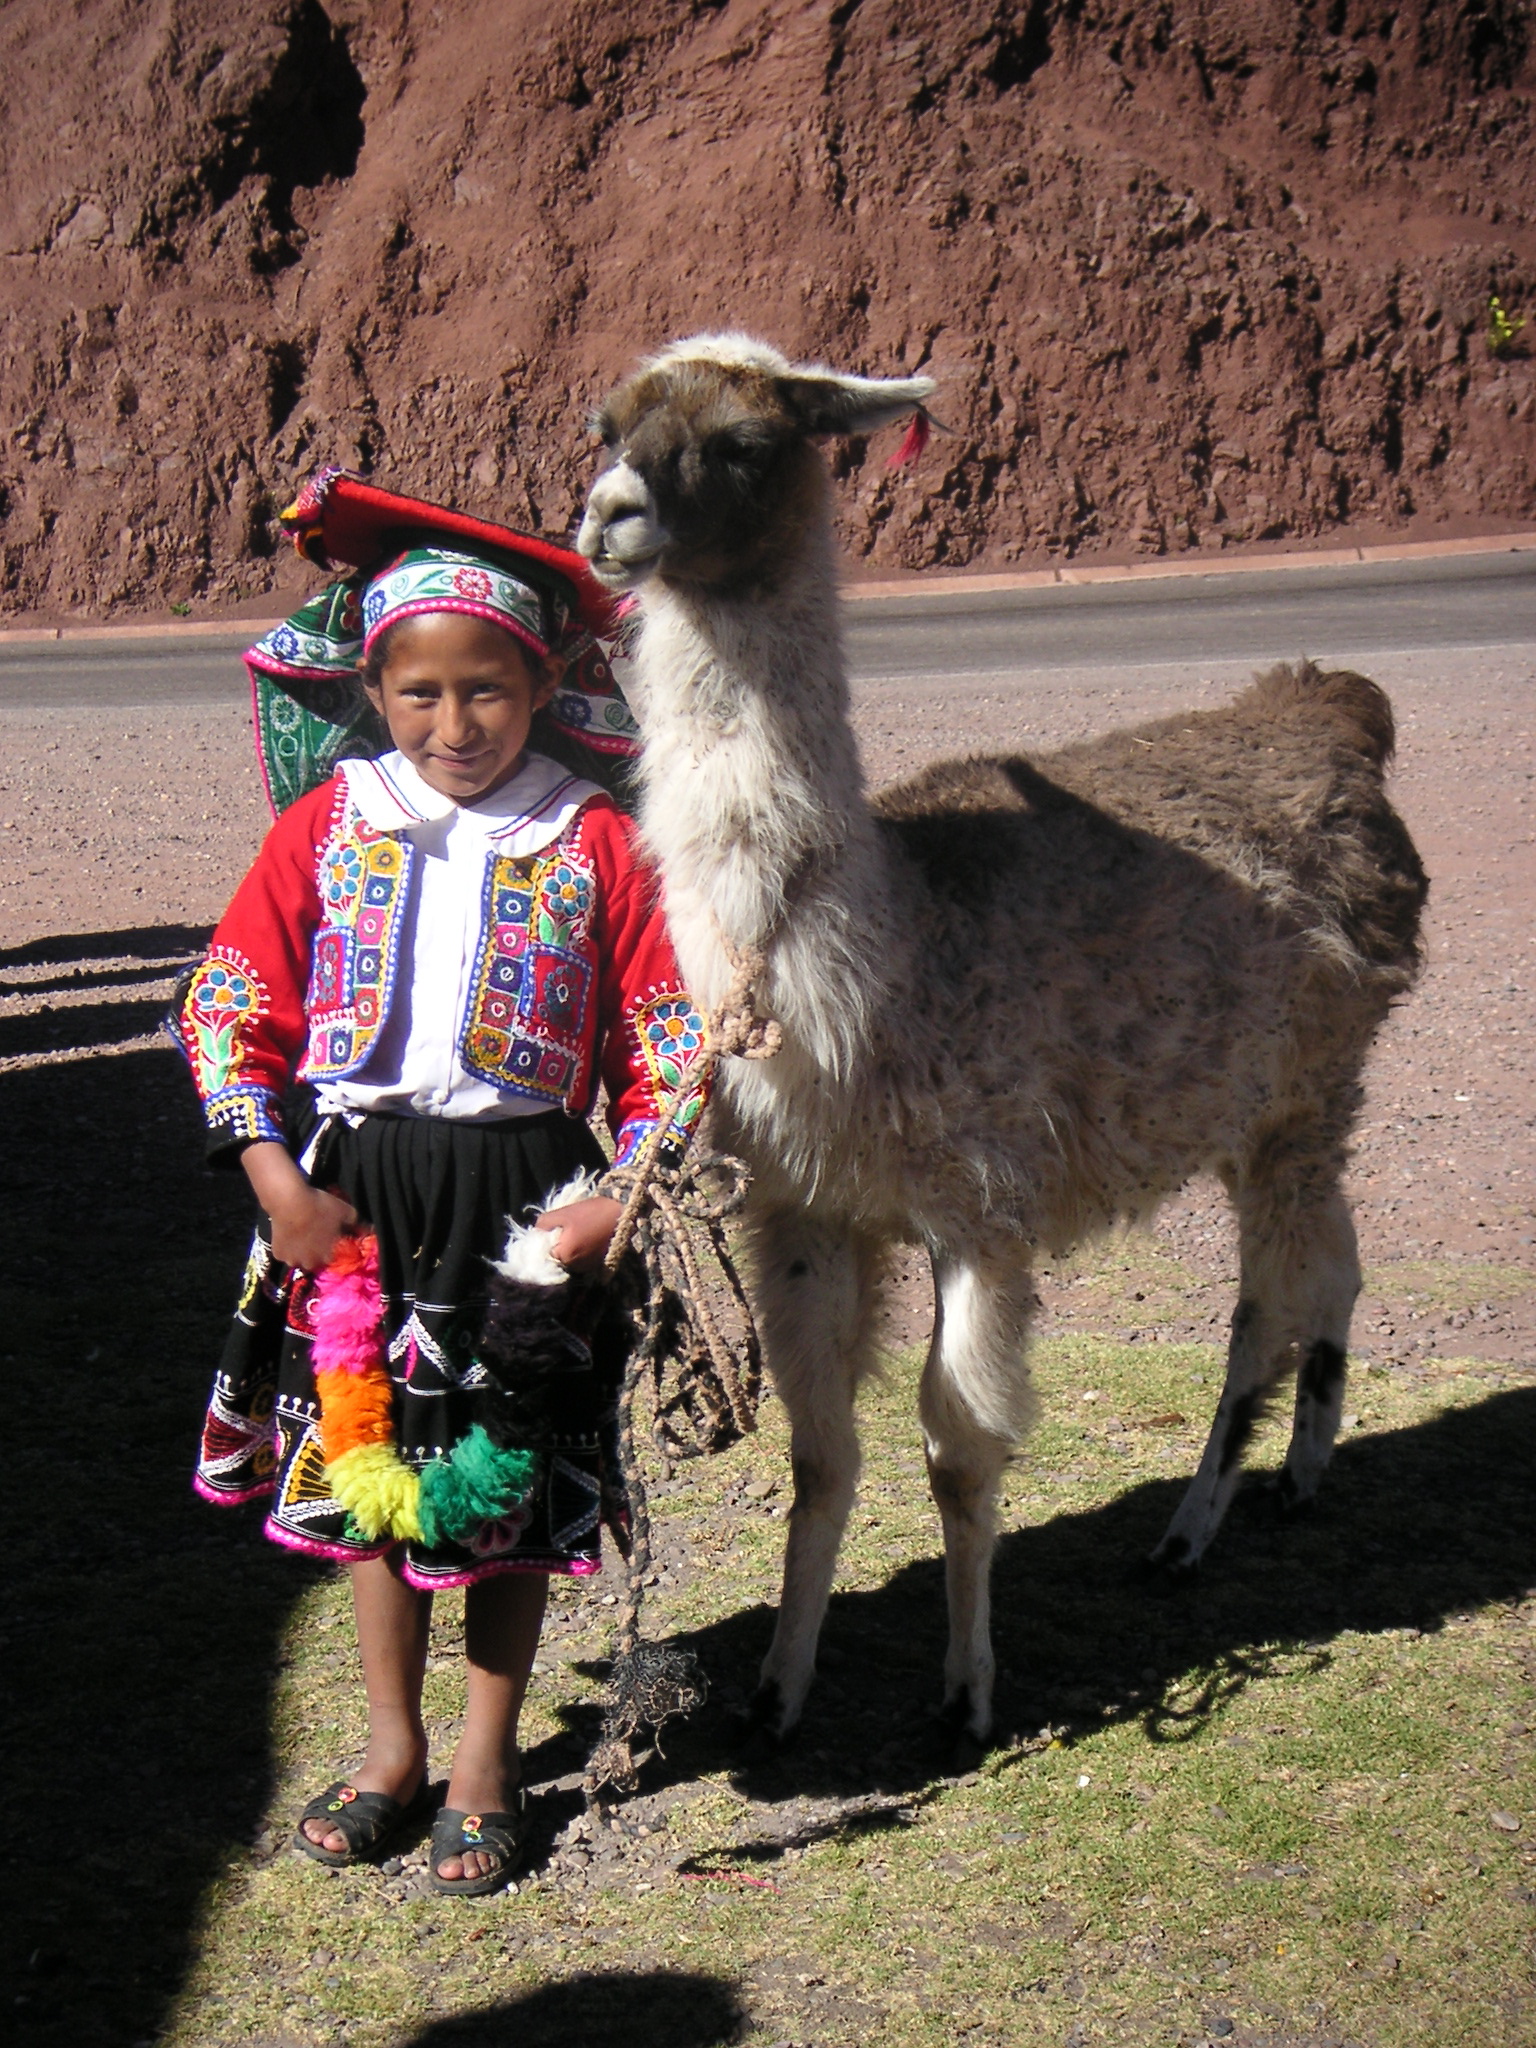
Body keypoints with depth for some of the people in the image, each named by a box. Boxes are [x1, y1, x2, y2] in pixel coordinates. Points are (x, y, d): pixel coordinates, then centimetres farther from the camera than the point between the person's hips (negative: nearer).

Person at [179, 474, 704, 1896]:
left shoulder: (594, 843, -5)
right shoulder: (326, 827, -1)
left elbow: (670, 1032, -2)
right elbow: (230, 1004, 2)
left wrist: (623, 1194, -11)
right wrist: (276, 1177, -6)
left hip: (523, 1193, -2)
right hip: (353, 1191, 2)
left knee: (510, 1484, 10)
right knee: (368, 1463, 13)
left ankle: (489, 1755, 30)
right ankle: (391, 1741, 33)